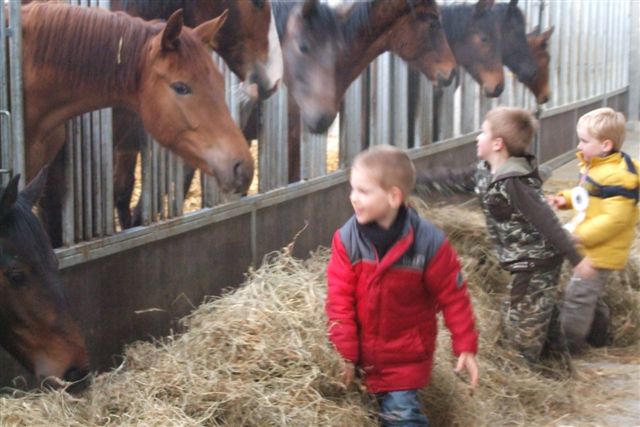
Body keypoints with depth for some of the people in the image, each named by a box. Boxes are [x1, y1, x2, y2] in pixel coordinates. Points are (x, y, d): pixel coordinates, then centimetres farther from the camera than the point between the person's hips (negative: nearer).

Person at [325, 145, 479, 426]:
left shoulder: (429, 242, -18)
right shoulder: (347, 239, -13)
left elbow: (453, 296, -9)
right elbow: (340, 299, -9)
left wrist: (465, 347, -9)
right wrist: (345, 353, -9)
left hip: (405, 357, -3)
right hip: (364, 353, 3)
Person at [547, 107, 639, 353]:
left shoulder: (616, 176, -27)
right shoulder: (594, 166, 6)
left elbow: (616, 218, -30)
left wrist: (580, 236, -30)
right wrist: (566, 199, 5)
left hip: (601, 252, -11)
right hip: (591, 248, 11)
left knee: (578, 296, -5)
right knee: (591, 294, 24)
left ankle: (567, 345, 5)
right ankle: (598, 337, 40)